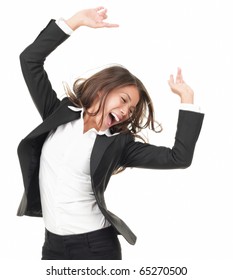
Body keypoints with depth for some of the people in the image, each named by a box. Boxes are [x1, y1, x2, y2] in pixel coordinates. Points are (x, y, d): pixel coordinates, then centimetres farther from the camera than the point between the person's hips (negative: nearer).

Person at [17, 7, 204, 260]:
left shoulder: (118, 144, -1)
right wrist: (76, 21, -5)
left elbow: (178, 158, -10)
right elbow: (30, 59, 0)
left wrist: (186, 99, -9)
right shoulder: (59, 114, 4)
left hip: (96, 245, -2)